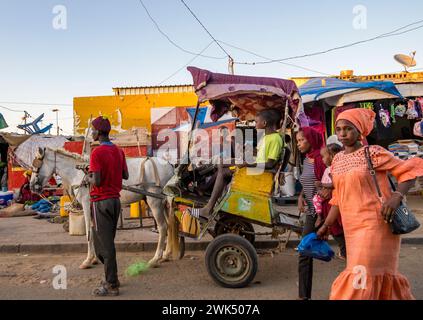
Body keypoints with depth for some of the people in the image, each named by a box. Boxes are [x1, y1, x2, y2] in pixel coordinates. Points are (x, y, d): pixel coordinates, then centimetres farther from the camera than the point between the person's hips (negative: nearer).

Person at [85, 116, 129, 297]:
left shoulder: (97, 152, -16)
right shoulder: (119, 151, 8)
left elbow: (97, 181, -21)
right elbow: (125, 175, 14)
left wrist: (88, 178, -2)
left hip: (101, 202, -8)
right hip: (115, 200, 8)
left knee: (104, 245, 1)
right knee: (108, 242, 19)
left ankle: (111, 286, 10)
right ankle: (112, 279, 29)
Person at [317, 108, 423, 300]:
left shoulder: (373, 153, -9)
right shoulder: (338, 159, 8)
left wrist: (397, 196, -24)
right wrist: (326, 225, 14)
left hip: (375, 225, -6)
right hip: (352, 227, 6)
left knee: (362, 276, -3)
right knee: (379, 275, 18)